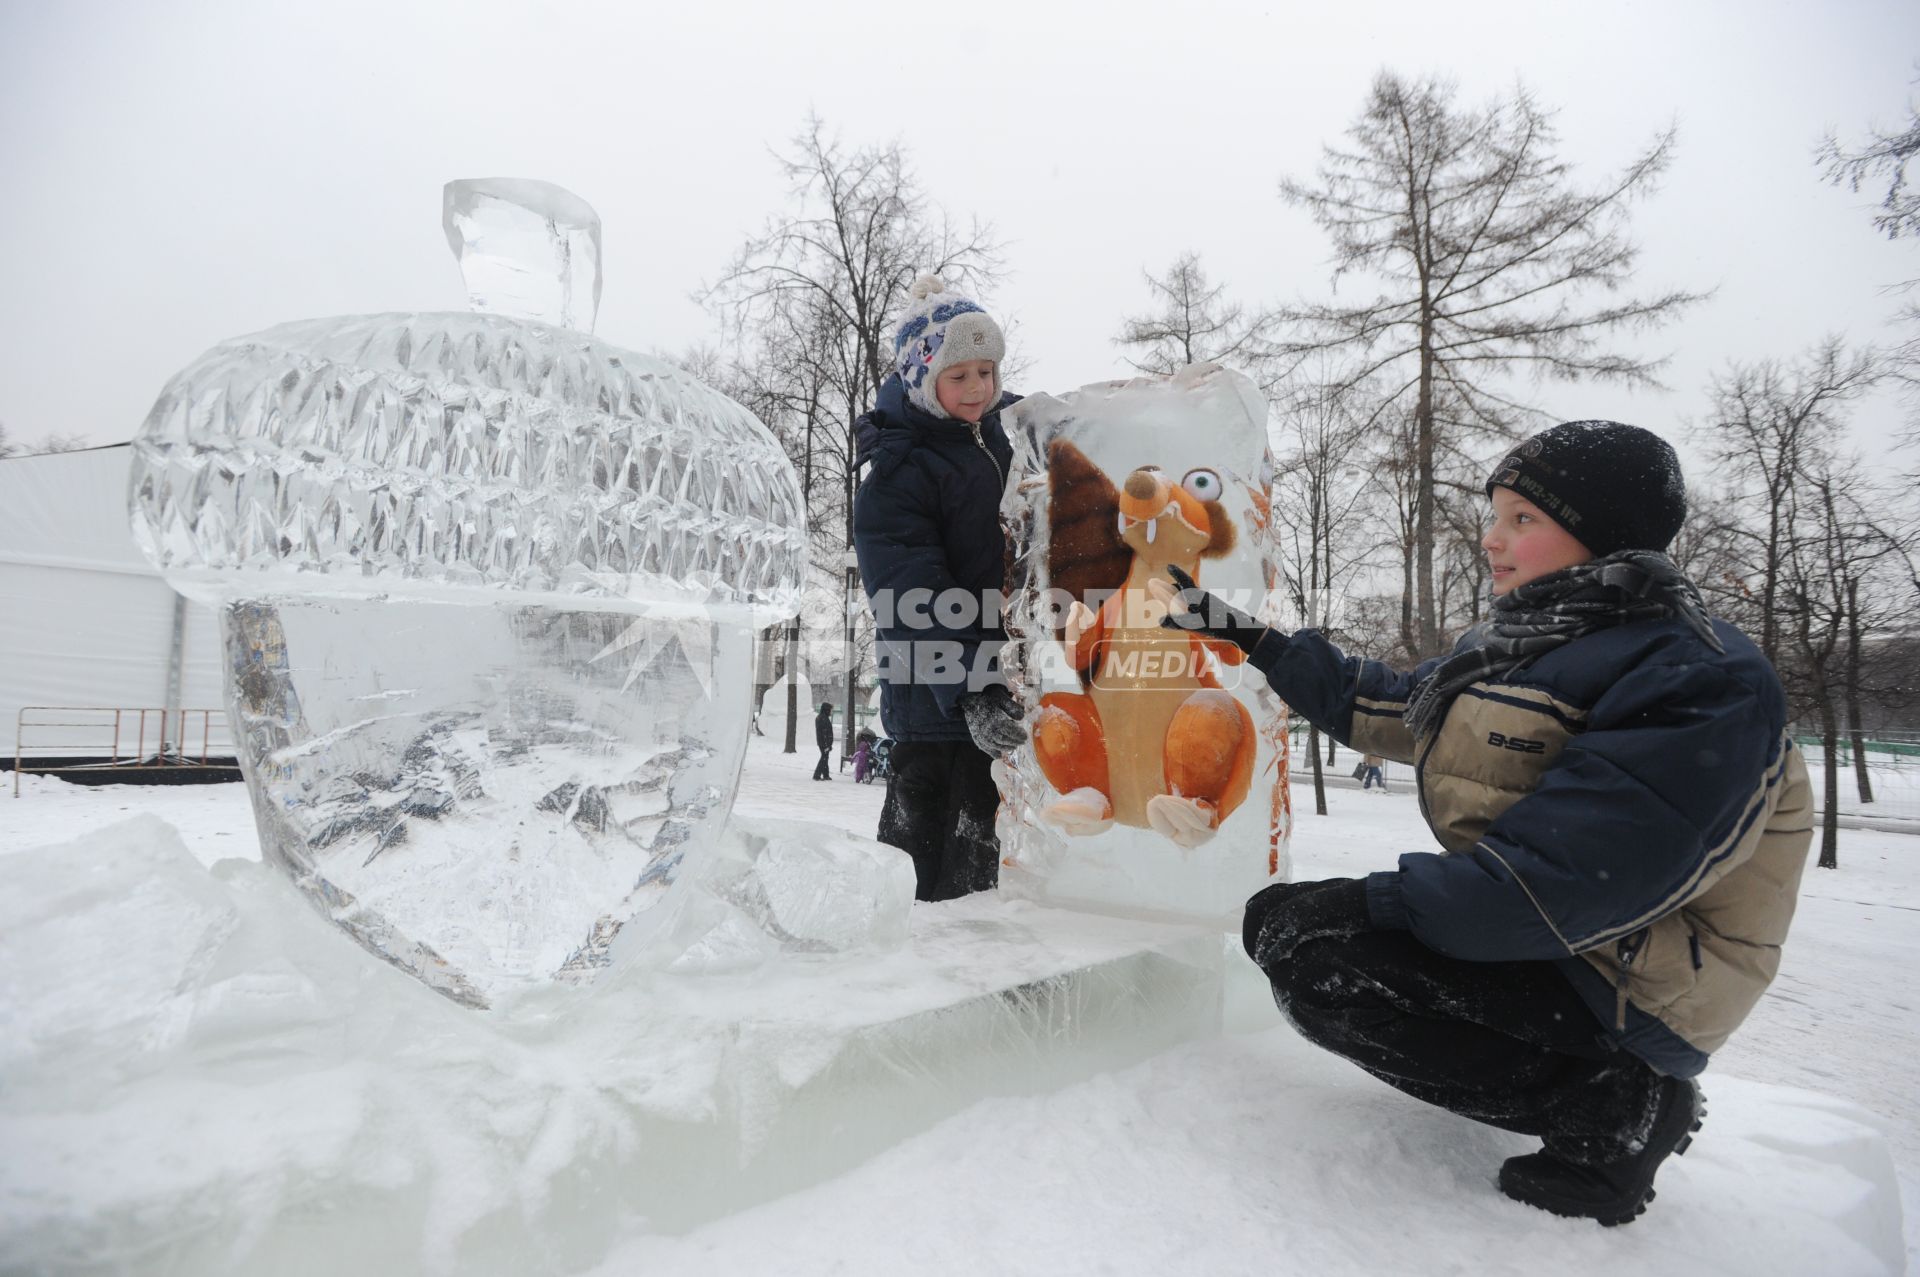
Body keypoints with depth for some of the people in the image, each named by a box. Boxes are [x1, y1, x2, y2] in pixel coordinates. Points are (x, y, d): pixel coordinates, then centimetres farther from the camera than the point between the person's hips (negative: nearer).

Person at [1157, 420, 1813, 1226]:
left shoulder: (1697, 682, -21)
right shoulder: (1519, 647, 8)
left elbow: (1562, 881, -29)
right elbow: (1381, 708, 18)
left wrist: (1363, 904, -25)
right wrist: (1253, 642, 15)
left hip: (1621, 991, -10)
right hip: (1526, 931, 10)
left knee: (1312, 954, -23)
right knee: (1290, 919, 13)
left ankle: (1609, 1105, -8)